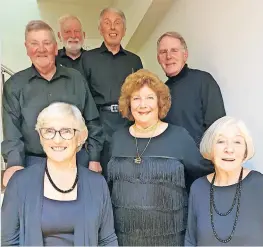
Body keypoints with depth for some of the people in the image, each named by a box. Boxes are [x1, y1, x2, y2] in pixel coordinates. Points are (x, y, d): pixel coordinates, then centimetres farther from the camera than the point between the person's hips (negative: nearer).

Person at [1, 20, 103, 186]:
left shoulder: (76, 79, 7)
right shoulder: (14, 85, 3)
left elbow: (92, 122, 7)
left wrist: (94, 159, 2)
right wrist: (15, 164, -17)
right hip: (34, 164, -1)